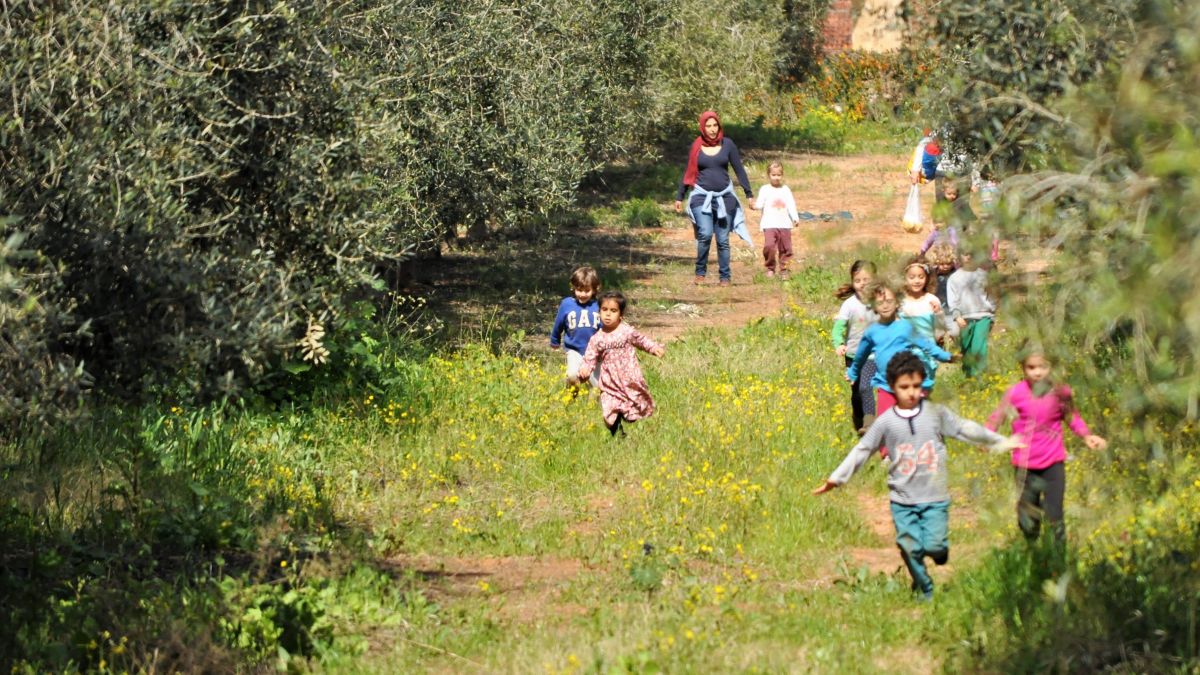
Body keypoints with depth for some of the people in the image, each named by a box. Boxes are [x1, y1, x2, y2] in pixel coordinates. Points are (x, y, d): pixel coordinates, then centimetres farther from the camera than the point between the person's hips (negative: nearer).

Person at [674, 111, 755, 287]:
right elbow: (688, 173, 11)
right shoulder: (696, 147, 3)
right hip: (702, 197, -1)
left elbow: (739, 170, 6)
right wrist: (679, 197, 11)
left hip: (724, 197, 1)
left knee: (723, 240, 2)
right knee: (705, 234, -18)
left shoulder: (727, 145, 3)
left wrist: (749, 193, 1)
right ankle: (700, 272, -2)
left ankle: (725, 277, 12)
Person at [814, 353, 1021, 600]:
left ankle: (939, 548, 26)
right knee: (911, 547, -2)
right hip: (902, 499, 0)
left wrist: (999, 442, 17)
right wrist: (836, 478, 2)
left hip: (935, 497, 0)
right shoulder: (886, 422, -2)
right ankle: (925, 590, 18)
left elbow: (964, 429, 11)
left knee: (934, 546, -10)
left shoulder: (936, 413, -1)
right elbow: (861, 451, 4)